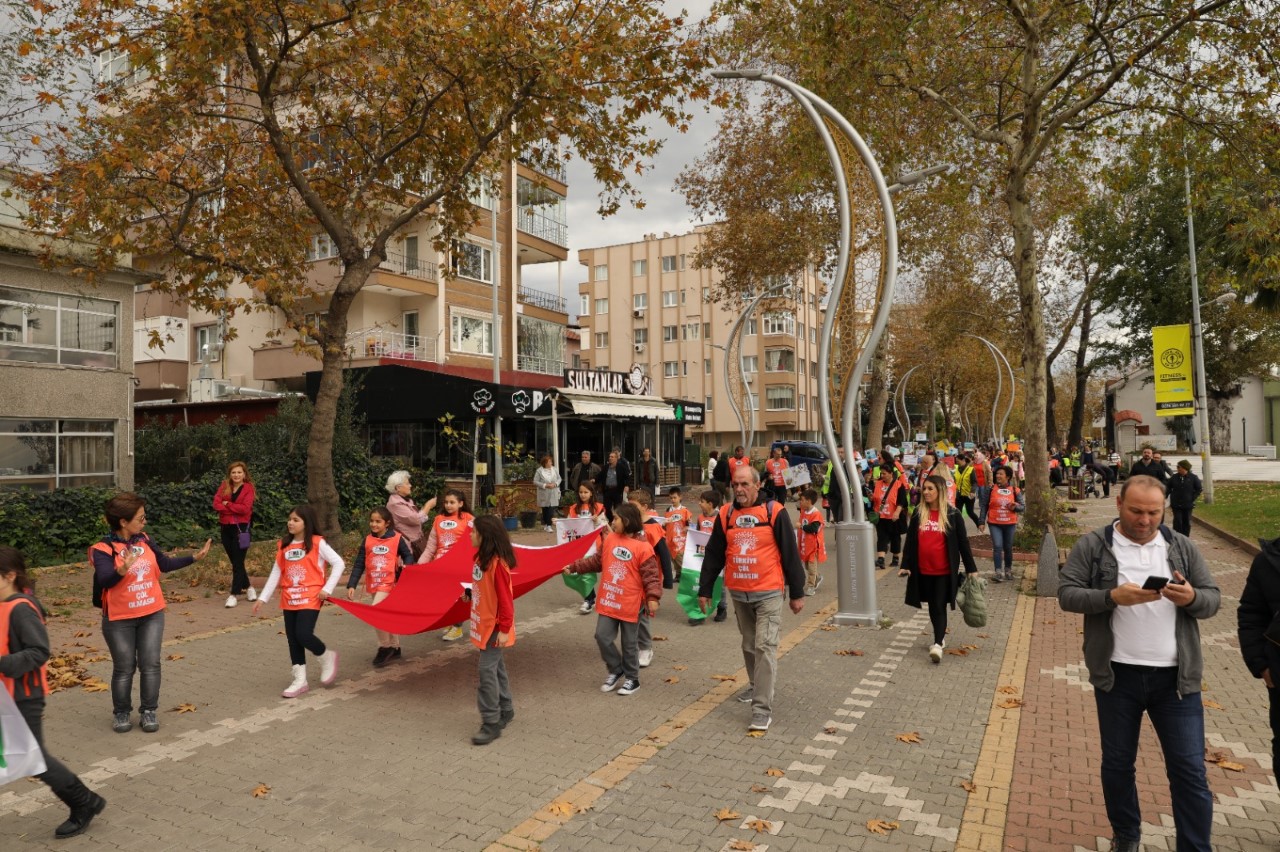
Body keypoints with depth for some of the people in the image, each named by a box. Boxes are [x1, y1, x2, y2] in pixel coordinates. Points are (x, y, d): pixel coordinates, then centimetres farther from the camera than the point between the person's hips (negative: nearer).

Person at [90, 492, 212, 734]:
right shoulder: (103, 549, -15)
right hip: (119, 619, -4)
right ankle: (121, 713, 23)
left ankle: (148, 711, 14)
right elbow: (104, 581, -27)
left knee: (150, 664, 3)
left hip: (152, 615, 4)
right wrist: (123, 569, -46)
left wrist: (194, 557, 2)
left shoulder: (144, 540, 2)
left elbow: (165, 564, 8)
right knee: (124, 668, 5)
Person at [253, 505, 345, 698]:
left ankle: (327, 657, 13)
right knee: (292, 639, 8)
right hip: (289, 600, 6)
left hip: (310, 599, -6)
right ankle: (300, 680, 19)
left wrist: (327, 588, -15)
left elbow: (338, 563, -9)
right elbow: (276, 573, 10)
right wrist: (263, 598, 7)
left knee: (303, 635, -16)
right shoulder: (284, 545, 7)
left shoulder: (317, 543, -8)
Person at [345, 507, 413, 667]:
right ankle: (394, 648, 30)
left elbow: (408, 555, 3)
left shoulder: (397, 538, -8)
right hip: (373, 584, 4)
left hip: (388, 583, -4)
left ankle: (385, 647, 0)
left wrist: (406, 565, -19)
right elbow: (358, 564, 1)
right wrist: (352, 585, -6)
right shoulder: (368, 540, 1)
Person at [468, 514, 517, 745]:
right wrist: (469, 593, 2)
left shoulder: (497, 563, -23)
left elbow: (505, 598, -21)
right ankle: (505, 710, 31)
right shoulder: (481, 557, 5)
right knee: (495, 667, 18)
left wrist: (504, 629, -20)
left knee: (487, 670, -8)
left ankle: (491, 723, 0)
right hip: (483, 623, 9)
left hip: (494, 626, -9)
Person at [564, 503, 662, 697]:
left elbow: (651, 575, -14)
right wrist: (574, 567, 14)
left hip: (630, 605, -5)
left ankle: (632, 679, 28)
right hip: (608, 602, 5)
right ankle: (616, 671, 28)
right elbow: (596, 561, 15)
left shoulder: (643, 547, -16)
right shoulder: (610, 539, 2)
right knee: (602, 637, 5)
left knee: (629, 644, 9)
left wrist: (653, 597, -25)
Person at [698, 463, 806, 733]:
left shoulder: (774, 512, -9)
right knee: (749, 645, 19)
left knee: (765, 647, -9)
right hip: (738, 594, 5)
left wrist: (797, 593, -3)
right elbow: (713, 555, 7)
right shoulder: (725, 514, 2)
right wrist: (704, 590, 8)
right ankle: (757, 685, 40)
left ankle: (762, 708, -6)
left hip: (769, 593, -4)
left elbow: (790, 554, -5)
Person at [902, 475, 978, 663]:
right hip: (924, 570, 4)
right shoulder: (918, 513, 4)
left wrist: (971, 568, 0)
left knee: (939, 607, -7)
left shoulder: (952, 515, -4)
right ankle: (941, 637, 30)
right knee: (932, 607, 14)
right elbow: (910, 540, 7)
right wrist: (905, 565, 3)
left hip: (944, 571, -3)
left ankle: (938, 644, -9)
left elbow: (963, 542, 0)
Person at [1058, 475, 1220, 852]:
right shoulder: (1092, 546, -4)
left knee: (1189, 770, 5)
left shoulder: (1182, 547, 4)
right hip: (1117, 675, -1)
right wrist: (1112, 597, -25)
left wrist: (1193, 598, -19)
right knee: (1117, 764, 15)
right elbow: (1066, 594, -9)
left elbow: (1213, 598, 4)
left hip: (1176, 676, 1)